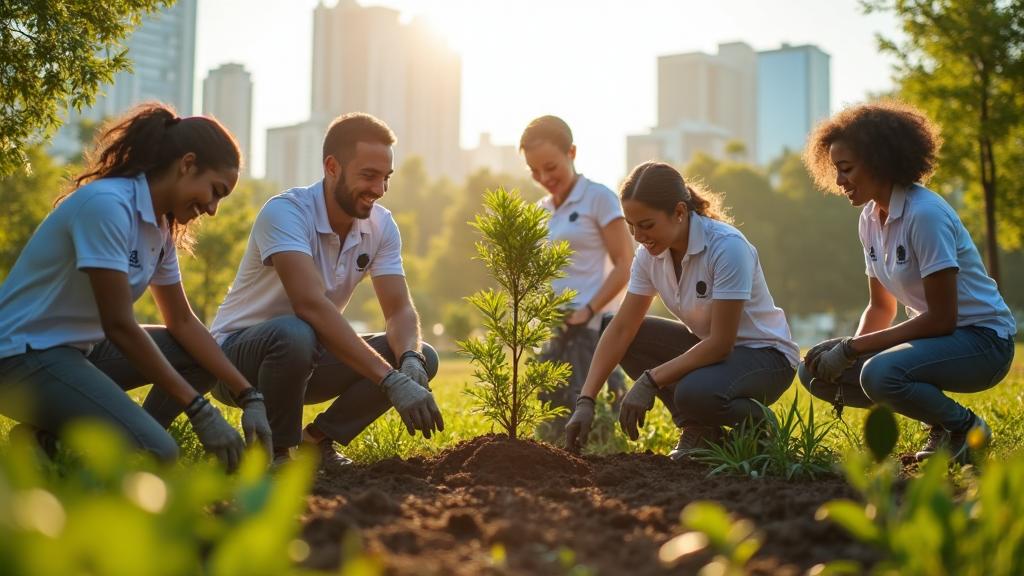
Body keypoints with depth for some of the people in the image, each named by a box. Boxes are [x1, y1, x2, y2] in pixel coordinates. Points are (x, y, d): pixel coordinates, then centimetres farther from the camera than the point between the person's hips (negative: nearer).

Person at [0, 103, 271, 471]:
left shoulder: (160, 227, 6)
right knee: (157, 453, -24)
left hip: (80, 347, 10)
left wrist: (248, 396, 0)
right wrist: (200, 410, -22)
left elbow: (181, 321, 10)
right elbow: (119, 324, -23)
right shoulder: (106, 205, -21)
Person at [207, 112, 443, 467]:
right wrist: (391, 381, -45)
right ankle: (273, 451, -14)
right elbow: (311, 304, -39)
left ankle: (319, 439, 1)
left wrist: (411, 363, -33)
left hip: (311, 358, 6)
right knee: (295, 334, -40)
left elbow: (400, 310, -9)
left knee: (423, 358, -12)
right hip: (237, 352, -6)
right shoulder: (285, 212, -25)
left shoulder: (381, 226, -5)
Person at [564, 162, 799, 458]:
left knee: (694, 392, -36)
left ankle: (754, 423, -2)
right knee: (630, 339, -11)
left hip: (766, 354, -7)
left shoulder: (727, 247, -28)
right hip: (708, 345, 7)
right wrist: (585, 401, -17)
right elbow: (621, 329, -8)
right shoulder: (650, 253, -7)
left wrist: (650, 381, -28)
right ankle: (698, 428, -2)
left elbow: (721, 343, -27)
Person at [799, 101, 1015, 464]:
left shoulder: (925, 215, -22)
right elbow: (880, 306, 12)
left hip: (983, 340, -8)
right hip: (937, 333, 9)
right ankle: (938, 418, 7)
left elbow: (941, 318, -24)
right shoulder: (870, 218, 4)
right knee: (815, 372, -4)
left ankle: (963, 427, -5)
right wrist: (849, 349, -9)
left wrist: (851, 348, -22)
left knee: (880, 374, -36)